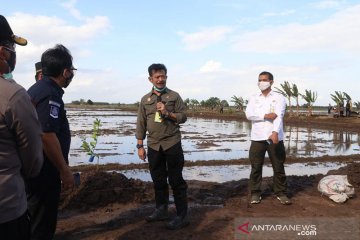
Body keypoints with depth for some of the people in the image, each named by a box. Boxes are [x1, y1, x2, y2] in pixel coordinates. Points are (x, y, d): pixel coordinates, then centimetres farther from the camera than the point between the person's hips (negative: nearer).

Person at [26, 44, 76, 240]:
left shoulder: (39, 88, 11)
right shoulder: (50, 94, -20)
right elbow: (47, 135, -28)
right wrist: (65, 171, -20)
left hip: (35, 169, 10)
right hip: (45, 172, -10)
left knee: (35, 222, 22)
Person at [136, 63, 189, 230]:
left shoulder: (174, 96, 1)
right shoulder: (145, 99, 8)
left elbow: (183, 117, -1)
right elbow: (141, 124, 8)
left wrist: (167, 113, -17)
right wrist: (140, 146, 4)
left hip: (172, 144, -3)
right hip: (153, 146, 4)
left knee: (176, 180, 0)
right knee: (158, 180, 14)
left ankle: (182, 216, 7)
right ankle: (161, 210, 28)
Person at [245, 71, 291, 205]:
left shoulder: (279, 98, 4)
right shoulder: (253, 98, 12)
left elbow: (279, 116, -12)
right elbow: (249, 114, -4)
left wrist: (275, 132, -28)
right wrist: (265, 116, -16)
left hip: (275, 137, -1)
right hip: (257, 138, 2)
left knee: (278, 166, 5)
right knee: (256, 166, 4)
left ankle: (281, 193, 18)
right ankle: (255, 193, 15)